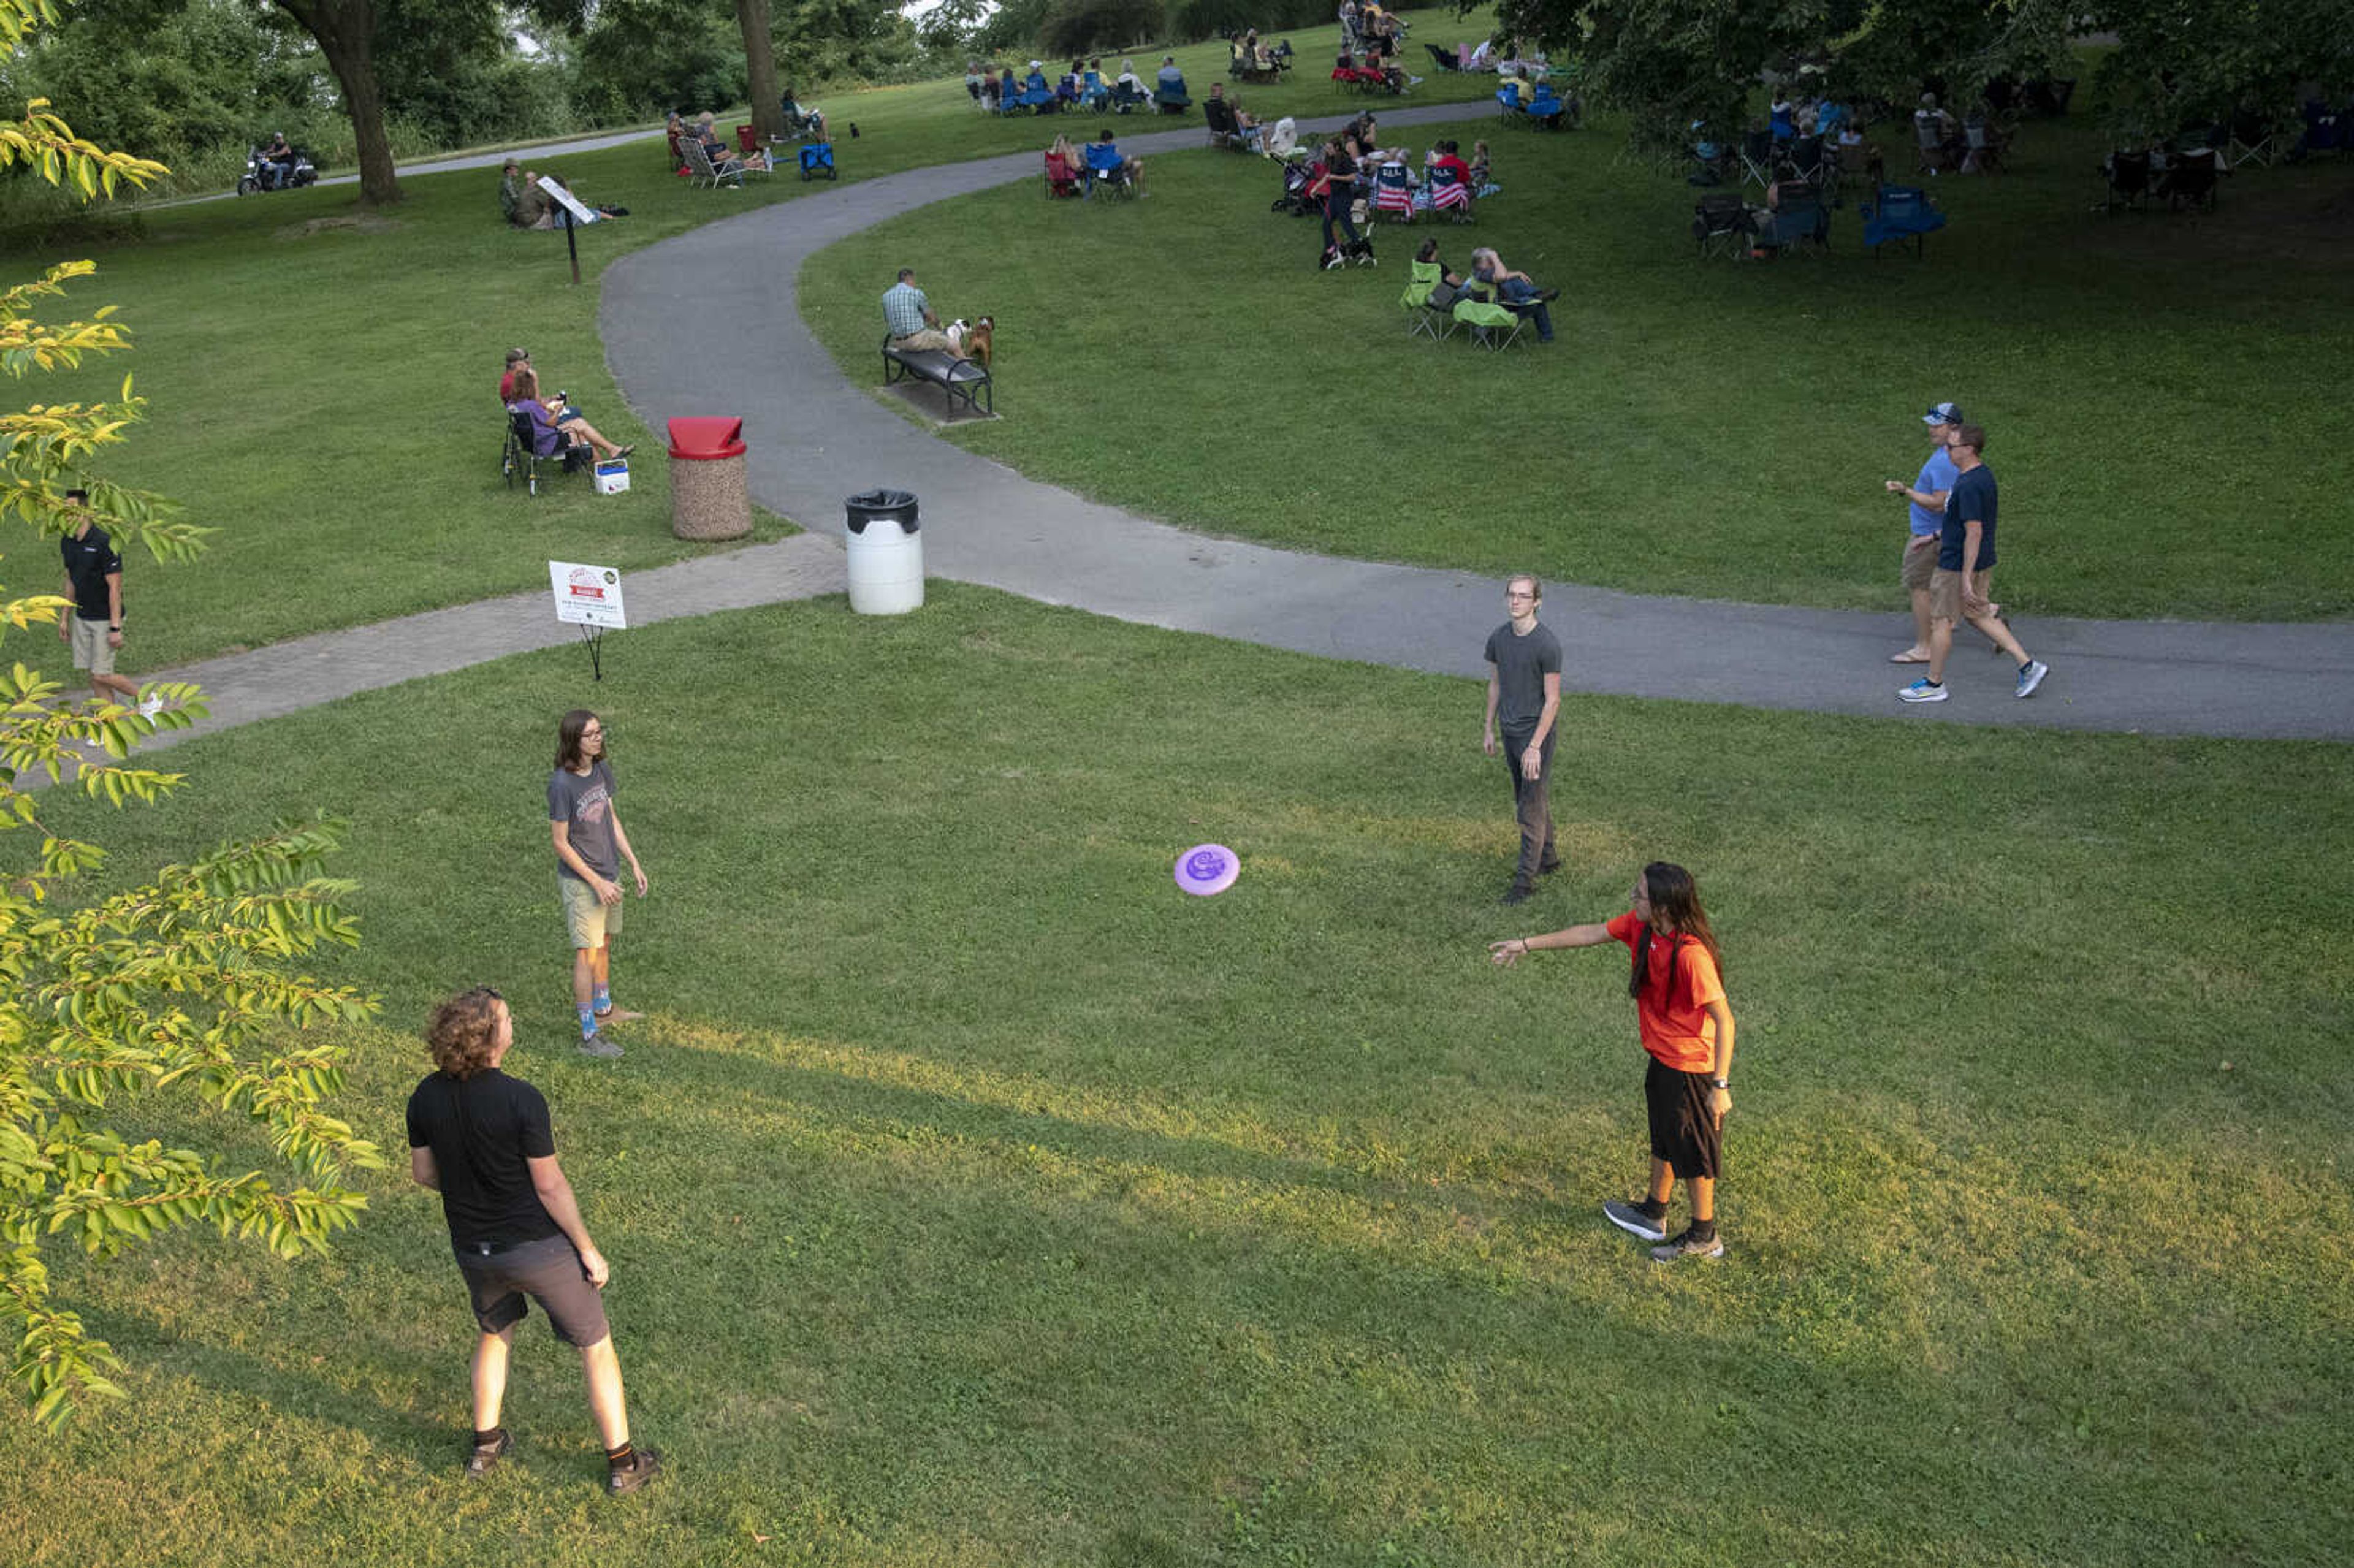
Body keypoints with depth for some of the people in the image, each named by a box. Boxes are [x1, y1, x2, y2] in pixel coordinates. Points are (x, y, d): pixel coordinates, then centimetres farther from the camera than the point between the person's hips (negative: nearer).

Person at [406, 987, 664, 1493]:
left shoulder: (427, 1097, -10)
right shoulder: (522, 1100, -26)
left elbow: (424, 1174, 3)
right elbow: (550, 1186, -19)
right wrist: (588, 1249, -7)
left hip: (473, 1248, 5)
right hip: (537, 1245, -5)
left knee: (494, 1333, 33)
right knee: (596, 1347, 13)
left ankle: (485, 1446, 43)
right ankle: (623, 1463, 23)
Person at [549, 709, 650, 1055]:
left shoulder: (601, 770, -1)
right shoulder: (561, 785, -23)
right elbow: (560, 844, -18)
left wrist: (634, 863, 9)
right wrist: (598, 883, -17)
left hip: (609, 873, 7)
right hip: (581, 882, -7)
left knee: (605, 945, 21)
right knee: (588, 954, -3)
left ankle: (603, 1009, 40)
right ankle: (589, 1034, 5)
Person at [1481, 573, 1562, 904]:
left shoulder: (1547, 645, -18)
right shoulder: (1498, 639, 2)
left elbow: (1552, 701, -17)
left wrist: (1535, 746, -20)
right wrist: (1489, 729, 15)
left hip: (1536, 733, -7)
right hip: (1510, 731, 7)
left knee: (1532, 808, -3)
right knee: (1527, 801, 18)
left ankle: (1526, 879, 2)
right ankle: (1547, 858, 34)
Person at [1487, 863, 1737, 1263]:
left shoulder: (1691, 954, -33)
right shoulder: (1640, 926, -8)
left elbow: (1724, 1020, -27)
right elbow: (1592, 934, 8)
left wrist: (1721, 1085, -24)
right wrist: (1528, 944, 14)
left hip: (1691, 1066, -9)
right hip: (1661, 1056, 9)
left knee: (1692, 1152, 10)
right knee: (1663, 1137, 26)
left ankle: (1704, 1236, 31)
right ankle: (1654, 1215, 47)